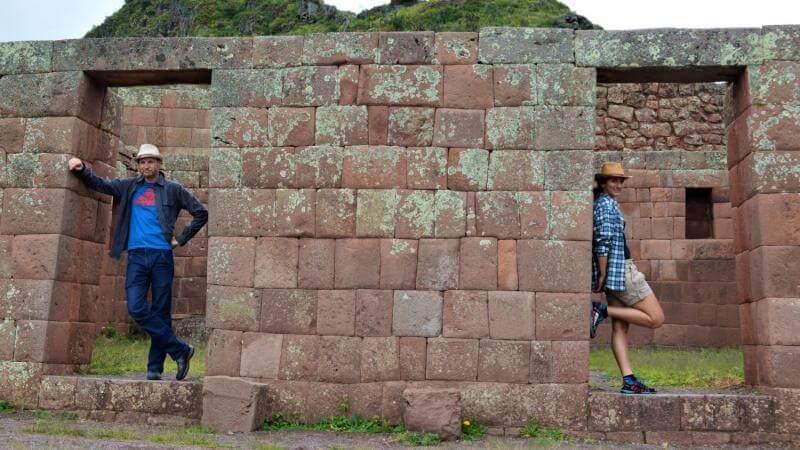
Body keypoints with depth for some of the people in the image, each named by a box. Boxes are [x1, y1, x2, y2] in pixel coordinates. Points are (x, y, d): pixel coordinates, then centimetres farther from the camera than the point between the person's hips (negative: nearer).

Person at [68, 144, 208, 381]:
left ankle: (155, 368, 10)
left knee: (161, 312, 1)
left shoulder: (172, 189, 6)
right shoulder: (129, 187, 15)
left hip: (162, 256, -2)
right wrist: (82, 169, -8)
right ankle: (180, 349, -3)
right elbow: (100, 184, 11)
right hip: (136, 256, 2)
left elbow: (201, 213, 8)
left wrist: (181, 239, 4)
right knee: (136, 308, -11)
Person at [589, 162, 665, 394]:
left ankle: (628, 381, 2)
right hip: (619, 269, -10)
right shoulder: (606, 203, -10)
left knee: (620, 327, 4)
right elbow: (603, 240, -20)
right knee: (656, 318, -4)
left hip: (614, 271, 10)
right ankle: (602, 310, -7)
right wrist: (602, 275, -17)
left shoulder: (599, 203, 19)